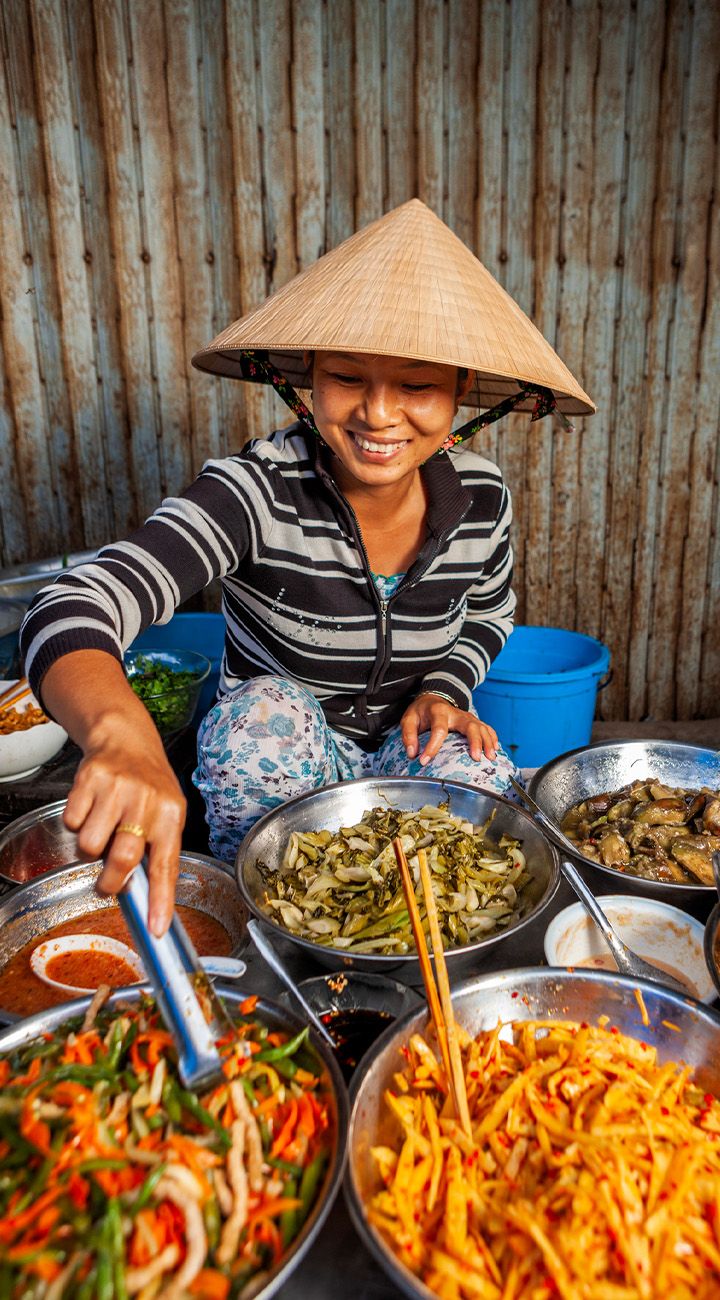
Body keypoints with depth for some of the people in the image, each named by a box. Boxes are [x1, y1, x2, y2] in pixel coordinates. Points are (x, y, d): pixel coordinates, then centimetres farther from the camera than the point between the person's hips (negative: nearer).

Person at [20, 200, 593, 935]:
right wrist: (121, 732, -63)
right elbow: (72, 613, -40)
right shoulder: (256, 491, -27)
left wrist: (446, 689, -13)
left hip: (407, 744, 3)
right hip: (278, 755, -2)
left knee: (473, 775, -28)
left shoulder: (481, 496, -13)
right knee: (268, 709, -34)